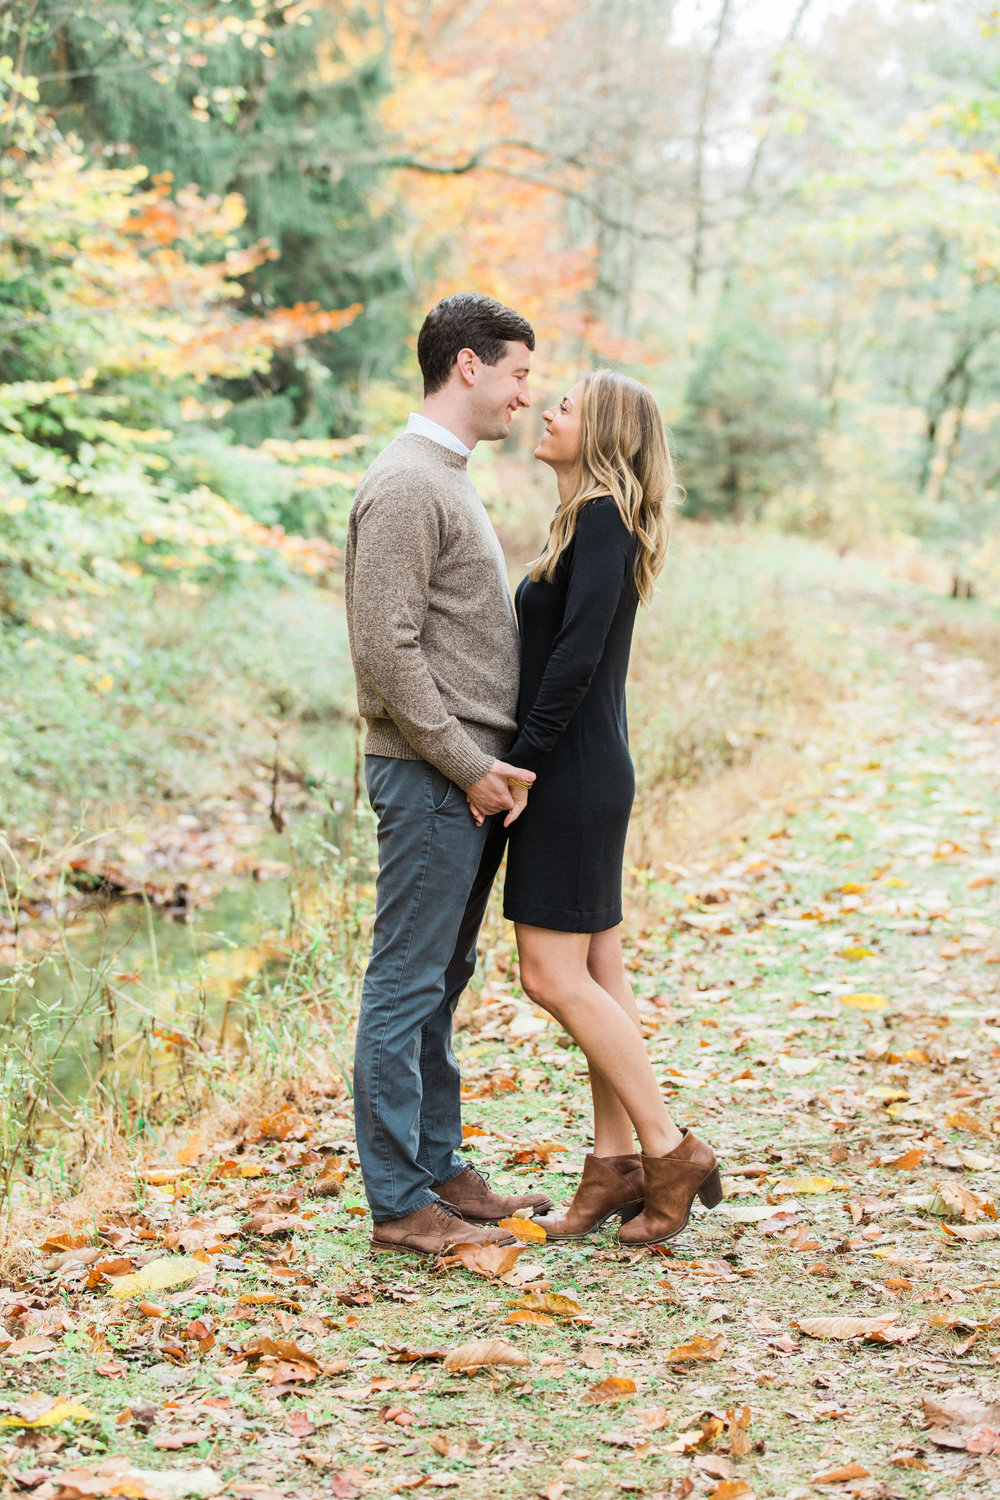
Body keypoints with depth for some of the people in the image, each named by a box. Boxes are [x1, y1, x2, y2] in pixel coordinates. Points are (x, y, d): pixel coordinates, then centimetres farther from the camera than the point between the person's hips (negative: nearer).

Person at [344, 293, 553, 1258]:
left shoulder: (448, 479, 18)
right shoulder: (406, 487, -14)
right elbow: (386, 651, -20)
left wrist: (489, 762, 14)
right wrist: (467, 765, -17)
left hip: (473, 778, 10)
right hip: (432, 779, -10)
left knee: (439, 984, 14)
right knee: (406, 987, -4)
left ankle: (438, 1170, 23)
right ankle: (399, 1204, 0)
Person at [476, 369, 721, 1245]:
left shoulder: (602, 521, -14)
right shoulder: (592, 524, 15)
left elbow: (577, 655, -21)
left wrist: (523, 762, -18)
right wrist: (529, 763, 11)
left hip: (574, 775, -10)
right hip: (587, 774, 10)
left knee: (554, 975, -7)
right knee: (596, 975, 10)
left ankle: (671, 1152, -1)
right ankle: (616, 1166, 15)